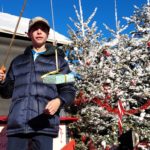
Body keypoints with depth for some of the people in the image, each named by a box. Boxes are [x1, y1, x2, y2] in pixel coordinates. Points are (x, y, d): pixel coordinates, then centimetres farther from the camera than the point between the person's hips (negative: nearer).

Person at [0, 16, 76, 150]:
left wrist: (59, 101, -13)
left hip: (44, 124, -2)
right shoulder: (18, 61, 23)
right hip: (17, 123, 2)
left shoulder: (58, 60, 16)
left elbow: (69, 90, 9)